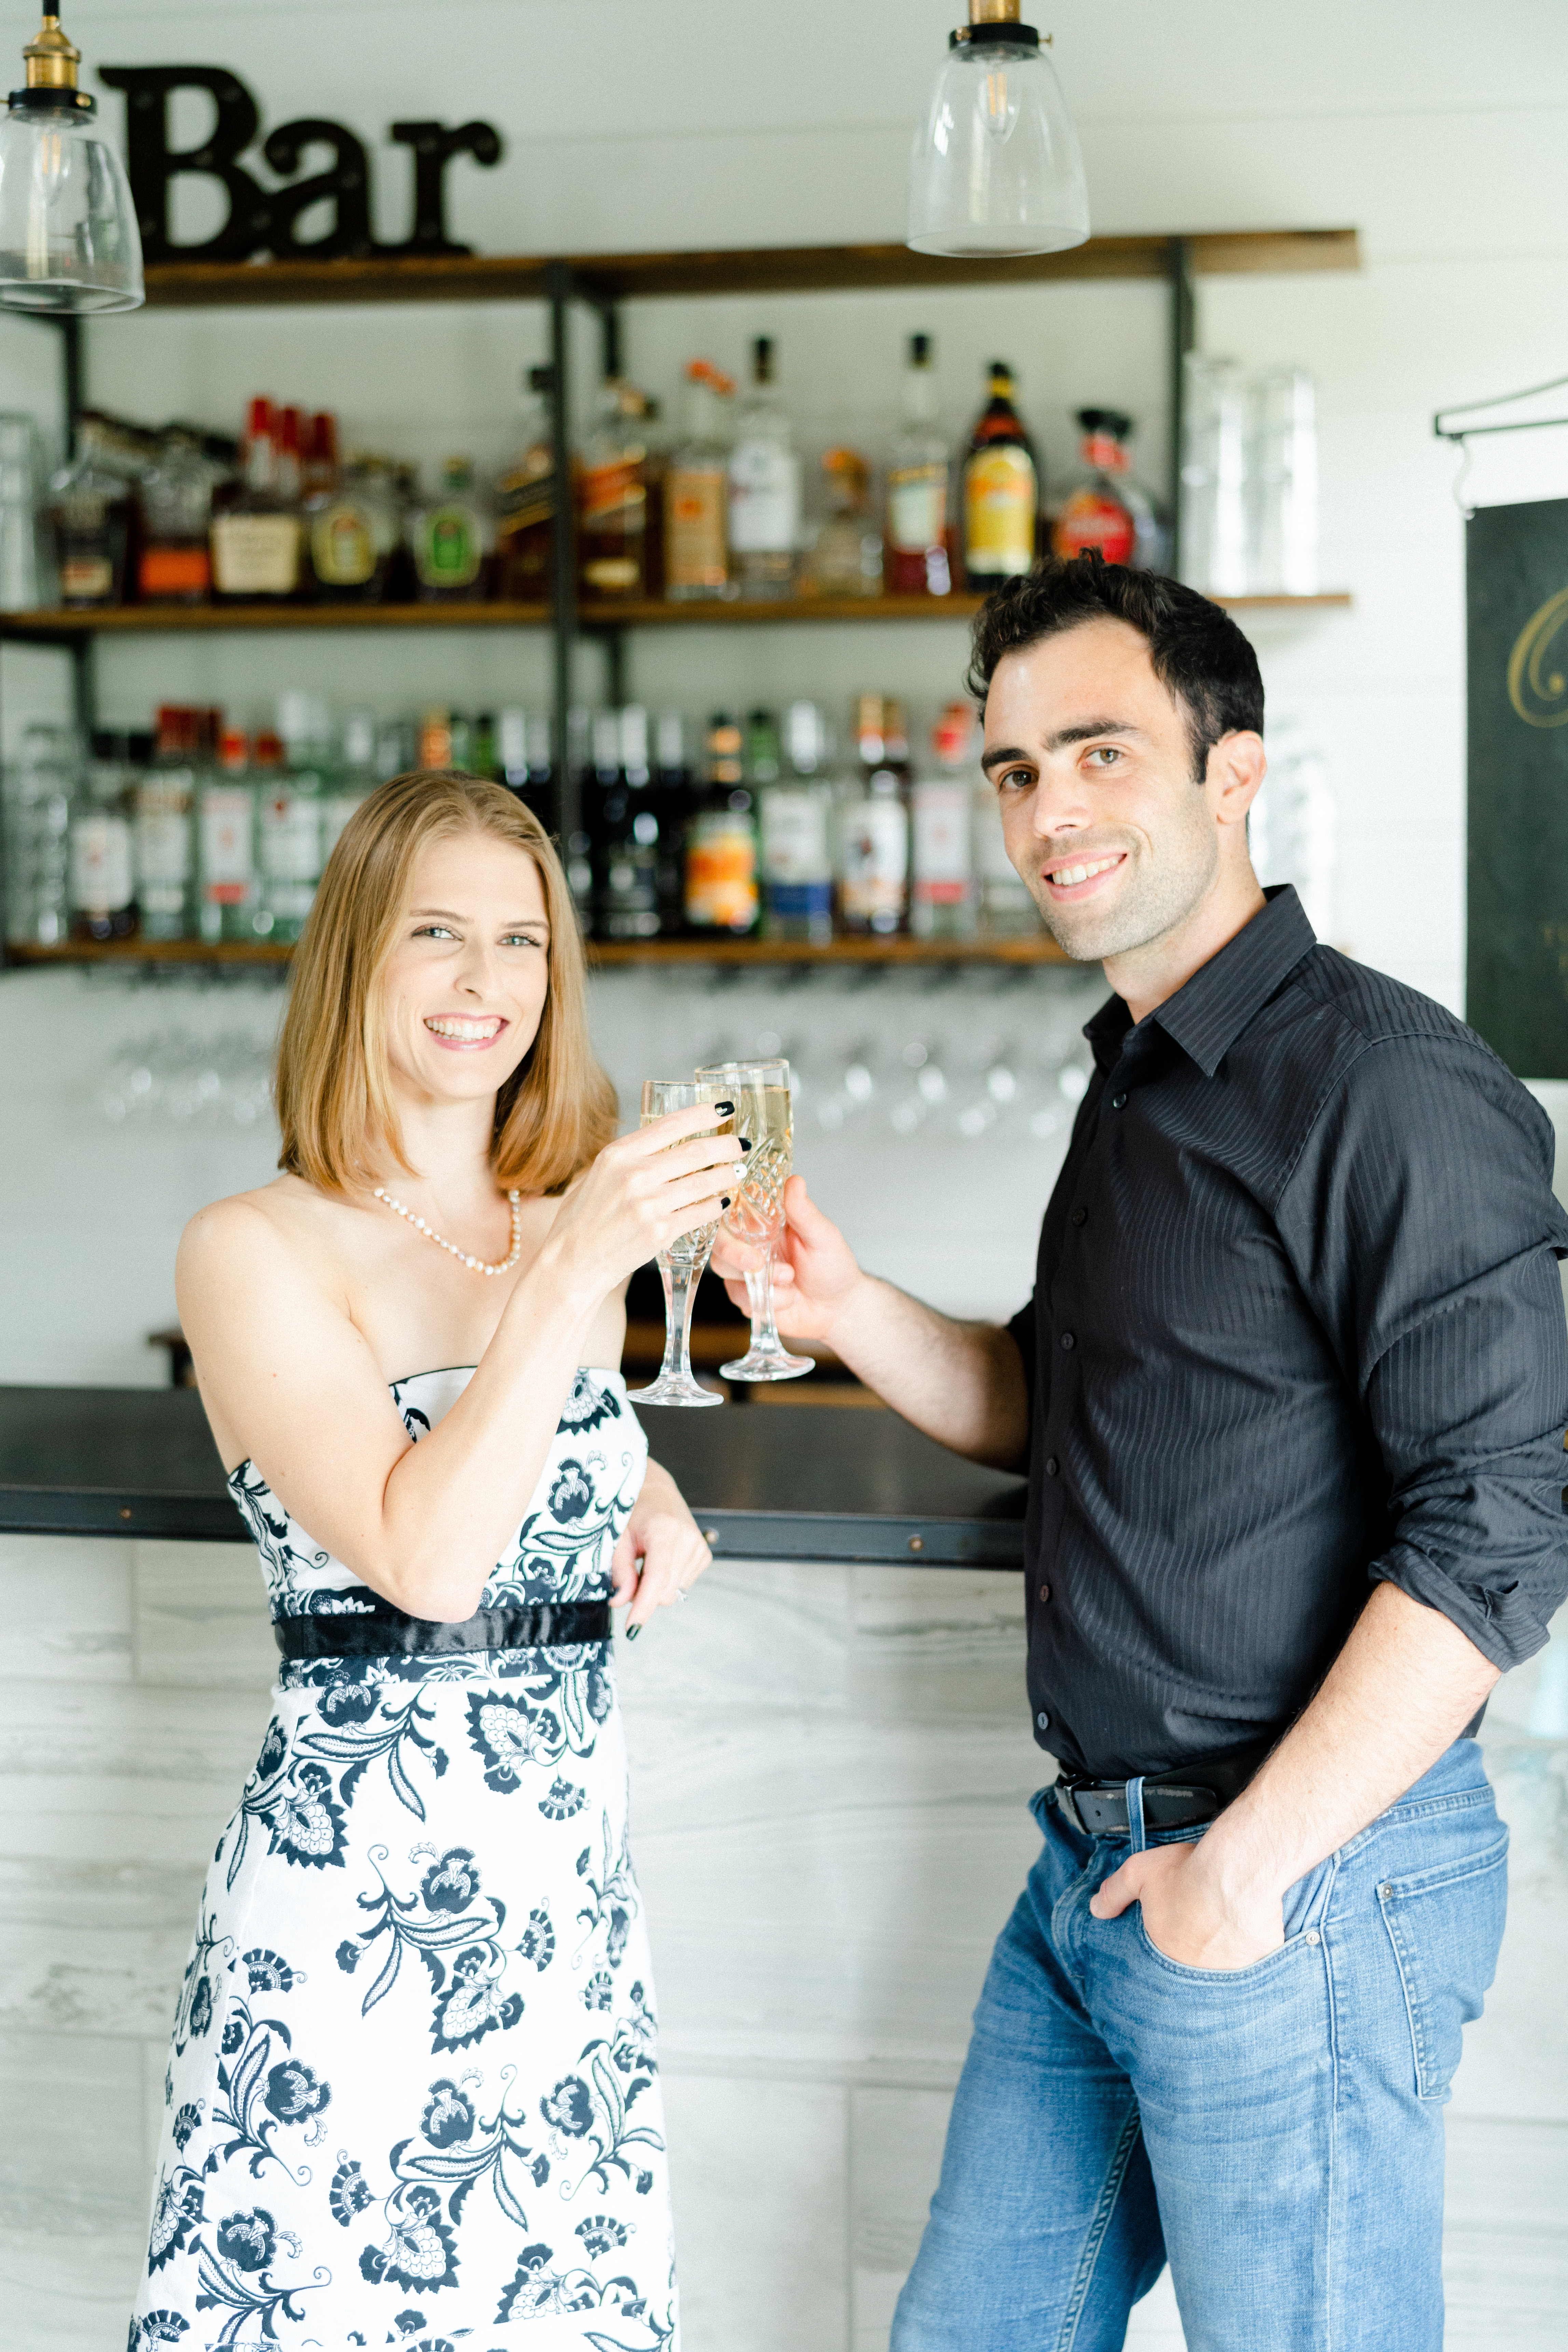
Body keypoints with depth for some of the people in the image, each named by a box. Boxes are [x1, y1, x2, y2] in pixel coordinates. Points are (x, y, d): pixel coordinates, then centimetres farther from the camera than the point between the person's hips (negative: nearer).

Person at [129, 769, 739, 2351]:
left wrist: (653, 1509, 7)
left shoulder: (573, 1232, 9)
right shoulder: (258, 1252, -10)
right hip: (356, 1891, -6)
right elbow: (426, 1559, -21)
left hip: (573, 1864, 6)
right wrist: (571, 1278, -24)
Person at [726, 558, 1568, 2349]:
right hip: (1095, 1863, 9)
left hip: (1303, 1878, -9)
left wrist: (1251, 1864, -20)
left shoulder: (1389, 1088, -17)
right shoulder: (1138, 1083, 13)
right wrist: (847, 1308, 2)